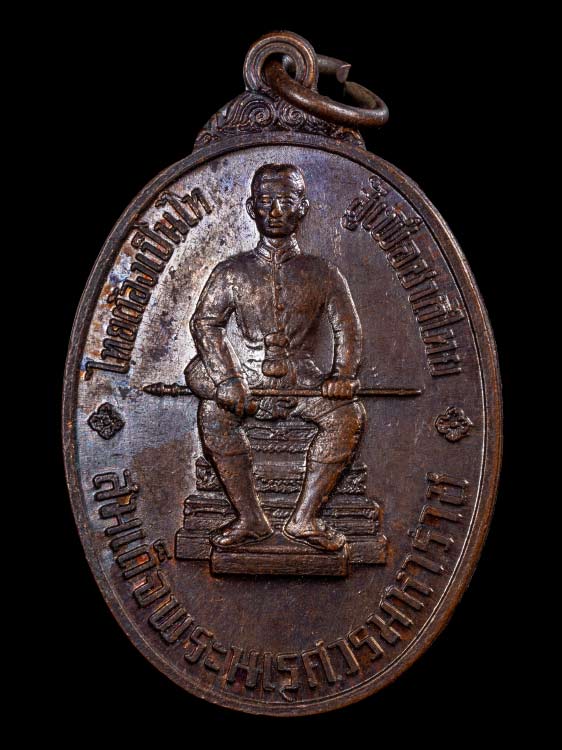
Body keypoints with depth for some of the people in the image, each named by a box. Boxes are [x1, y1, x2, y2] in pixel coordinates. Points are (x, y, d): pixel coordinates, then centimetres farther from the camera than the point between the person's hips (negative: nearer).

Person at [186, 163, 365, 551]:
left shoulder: (322, 274, 9)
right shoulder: (232, 272, 7)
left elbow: (349, 329, 5)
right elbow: (205, 322, -3)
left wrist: (343, 374, -14)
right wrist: (226, 379, -18)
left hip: (302, 378, 0)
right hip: (250, 381, 0)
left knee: (349, 413, -25)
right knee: (214, 411, -28)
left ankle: (305, 518, -18)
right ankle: (250, 518, -18)